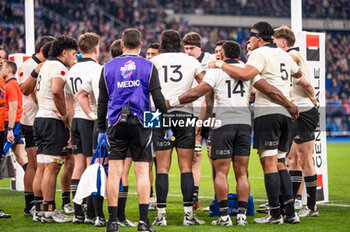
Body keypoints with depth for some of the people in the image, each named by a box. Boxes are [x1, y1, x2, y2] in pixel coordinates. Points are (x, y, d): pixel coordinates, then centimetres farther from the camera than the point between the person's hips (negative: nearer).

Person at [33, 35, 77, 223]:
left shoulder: (45, 66, 20)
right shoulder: (59, 67, -11)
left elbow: (36, 92, 29)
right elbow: (56, 90, -29)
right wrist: (64, 115, -18)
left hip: (40, 118, 10)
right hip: (54, 122, -10)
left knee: (42, 167, 11)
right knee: (51, 167, -8)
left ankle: (38, 209, 14)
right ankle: (49, 211, -8)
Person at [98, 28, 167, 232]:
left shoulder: (108, 67, 6)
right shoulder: (148, 67, 1)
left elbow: (102, 101, 7)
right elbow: (158, 97, -5)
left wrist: (101, 129, 12)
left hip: (116, 124, 1)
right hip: (140, 124, -1)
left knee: (114, 173, 3)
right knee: (142, 172, 2)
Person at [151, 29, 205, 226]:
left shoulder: (154, 62, 6)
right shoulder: (191, 61, 9)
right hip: (185, 114, 0)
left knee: (162, 168, 0)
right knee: (186, 167, 2)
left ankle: (161, 214, -4)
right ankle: (189, 213, -1)